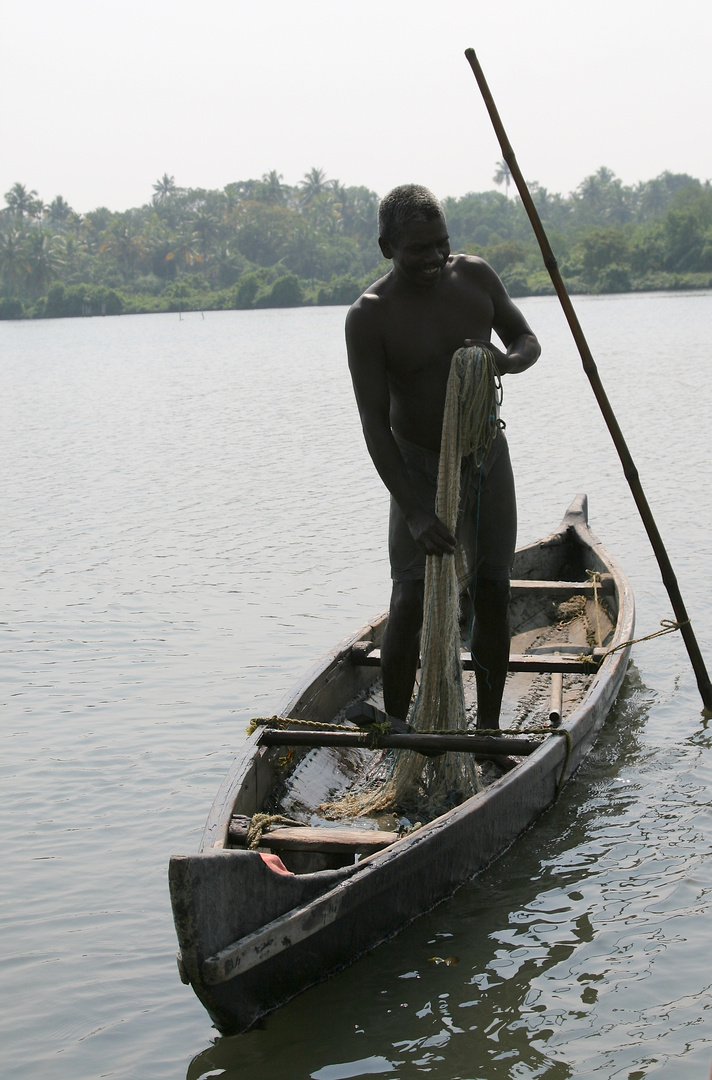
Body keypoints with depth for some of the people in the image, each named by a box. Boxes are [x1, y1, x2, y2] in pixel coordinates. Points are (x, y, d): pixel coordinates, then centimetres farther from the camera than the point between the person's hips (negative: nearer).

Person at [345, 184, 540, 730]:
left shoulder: (475, 275, -6)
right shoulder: (369, 316, -20)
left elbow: (528, 340, 7)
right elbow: (375, 423, -21)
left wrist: (507, 361, -20)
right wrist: (414, 513, -29)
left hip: (487, 455, 4)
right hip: (419, 465, -4)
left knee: (493, 592, 5)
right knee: (411, 602, -13)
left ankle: (488, 729, 17)